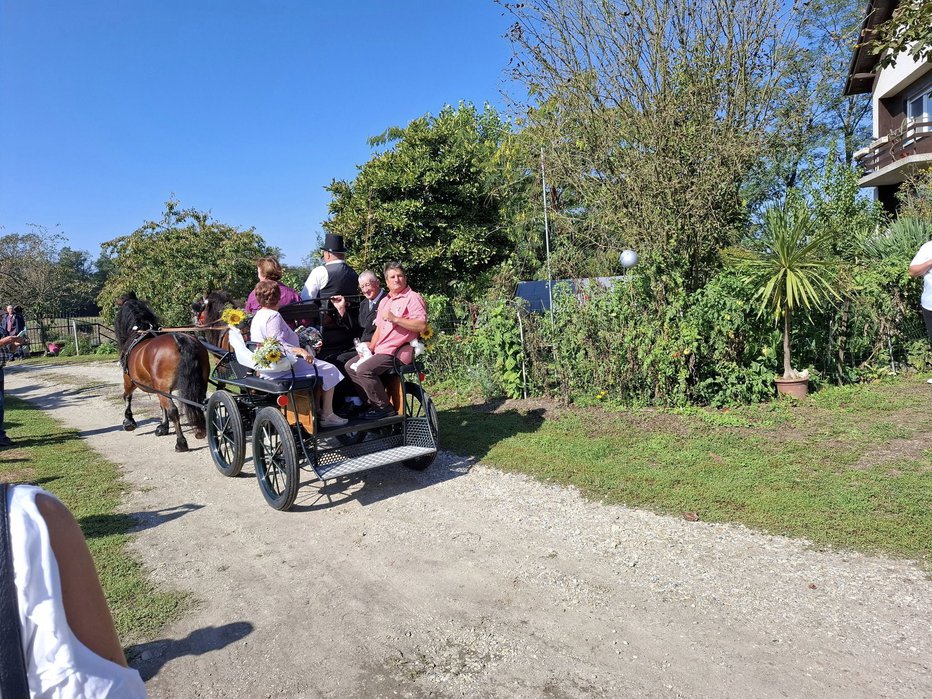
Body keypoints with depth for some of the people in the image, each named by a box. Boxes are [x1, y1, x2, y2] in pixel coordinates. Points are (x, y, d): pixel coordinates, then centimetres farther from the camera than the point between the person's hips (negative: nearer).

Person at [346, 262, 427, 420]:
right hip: (380, 350, 9)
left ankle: (384, 407, -11)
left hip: (397, 352, -9)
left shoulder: (413, 298, -7)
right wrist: (370, 349, 10)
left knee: (364, 370, -24)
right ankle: (372, 401, 9)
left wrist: (395, 319, -23)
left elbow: (422, 325, -20)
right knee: (350, 367, 5)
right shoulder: (384, 301, 22)